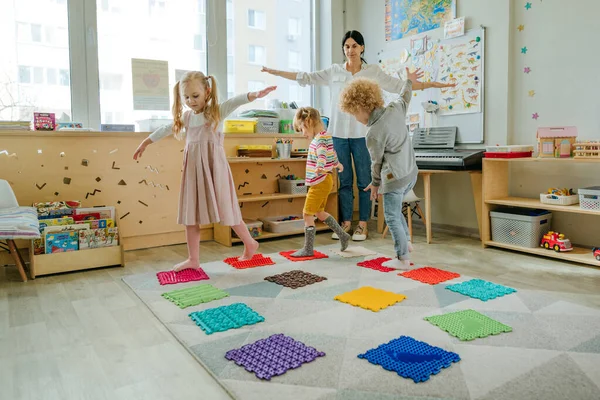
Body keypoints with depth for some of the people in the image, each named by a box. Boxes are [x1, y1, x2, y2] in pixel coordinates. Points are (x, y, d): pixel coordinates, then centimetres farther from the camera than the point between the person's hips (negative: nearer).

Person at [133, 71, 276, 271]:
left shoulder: (216, 111, -4)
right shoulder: (185, 116, 11)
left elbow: (235, 101, -23)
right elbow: (165, 129, 26)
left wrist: (254, 95, -42)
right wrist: (145, 142, 37)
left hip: (213, 168, -5)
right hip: (193, 170, 6)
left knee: (225, 210, 0)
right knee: (190, 213, 6)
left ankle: (250, 243, 23)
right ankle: (193, 259, 16)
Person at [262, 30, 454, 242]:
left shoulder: (373, 71, 5)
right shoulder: (334, 71, 8)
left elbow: (399, 85, 3)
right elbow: (306, 78, 9)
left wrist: (432, 84, -3)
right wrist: (274, 72, 7)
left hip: (362, 133, -1)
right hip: (339, 133, 2)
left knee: (364, 181, 1)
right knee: (344, 181, 7)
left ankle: (362, 224, 11)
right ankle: (346, 222, 16)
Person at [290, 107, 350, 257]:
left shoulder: (320, 139, -18)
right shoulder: (323, 136, 14)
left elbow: (323, 155, -37)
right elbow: (332, 155, 30)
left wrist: (321, 168, -56)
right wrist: (337, 164, 48)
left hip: (320, 182, -10)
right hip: (321, 182, 10)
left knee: (307, 214, -4)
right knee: (319, 213, 19)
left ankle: (308, 249, 5)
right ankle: (343, 235, 29)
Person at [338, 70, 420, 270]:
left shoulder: (373, 134, -21)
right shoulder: (395, 109, -4)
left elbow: (377, 162, -8)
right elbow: (404, 98, 20)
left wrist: (375, 183, 10)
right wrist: (409, 81, 41)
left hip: (394, 178, -8)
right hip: (411, 173, 8)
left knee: (392, 218, 5)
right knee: (396, 210, 26)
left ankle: (403, 259, 12)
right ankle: (406, 241, 31)